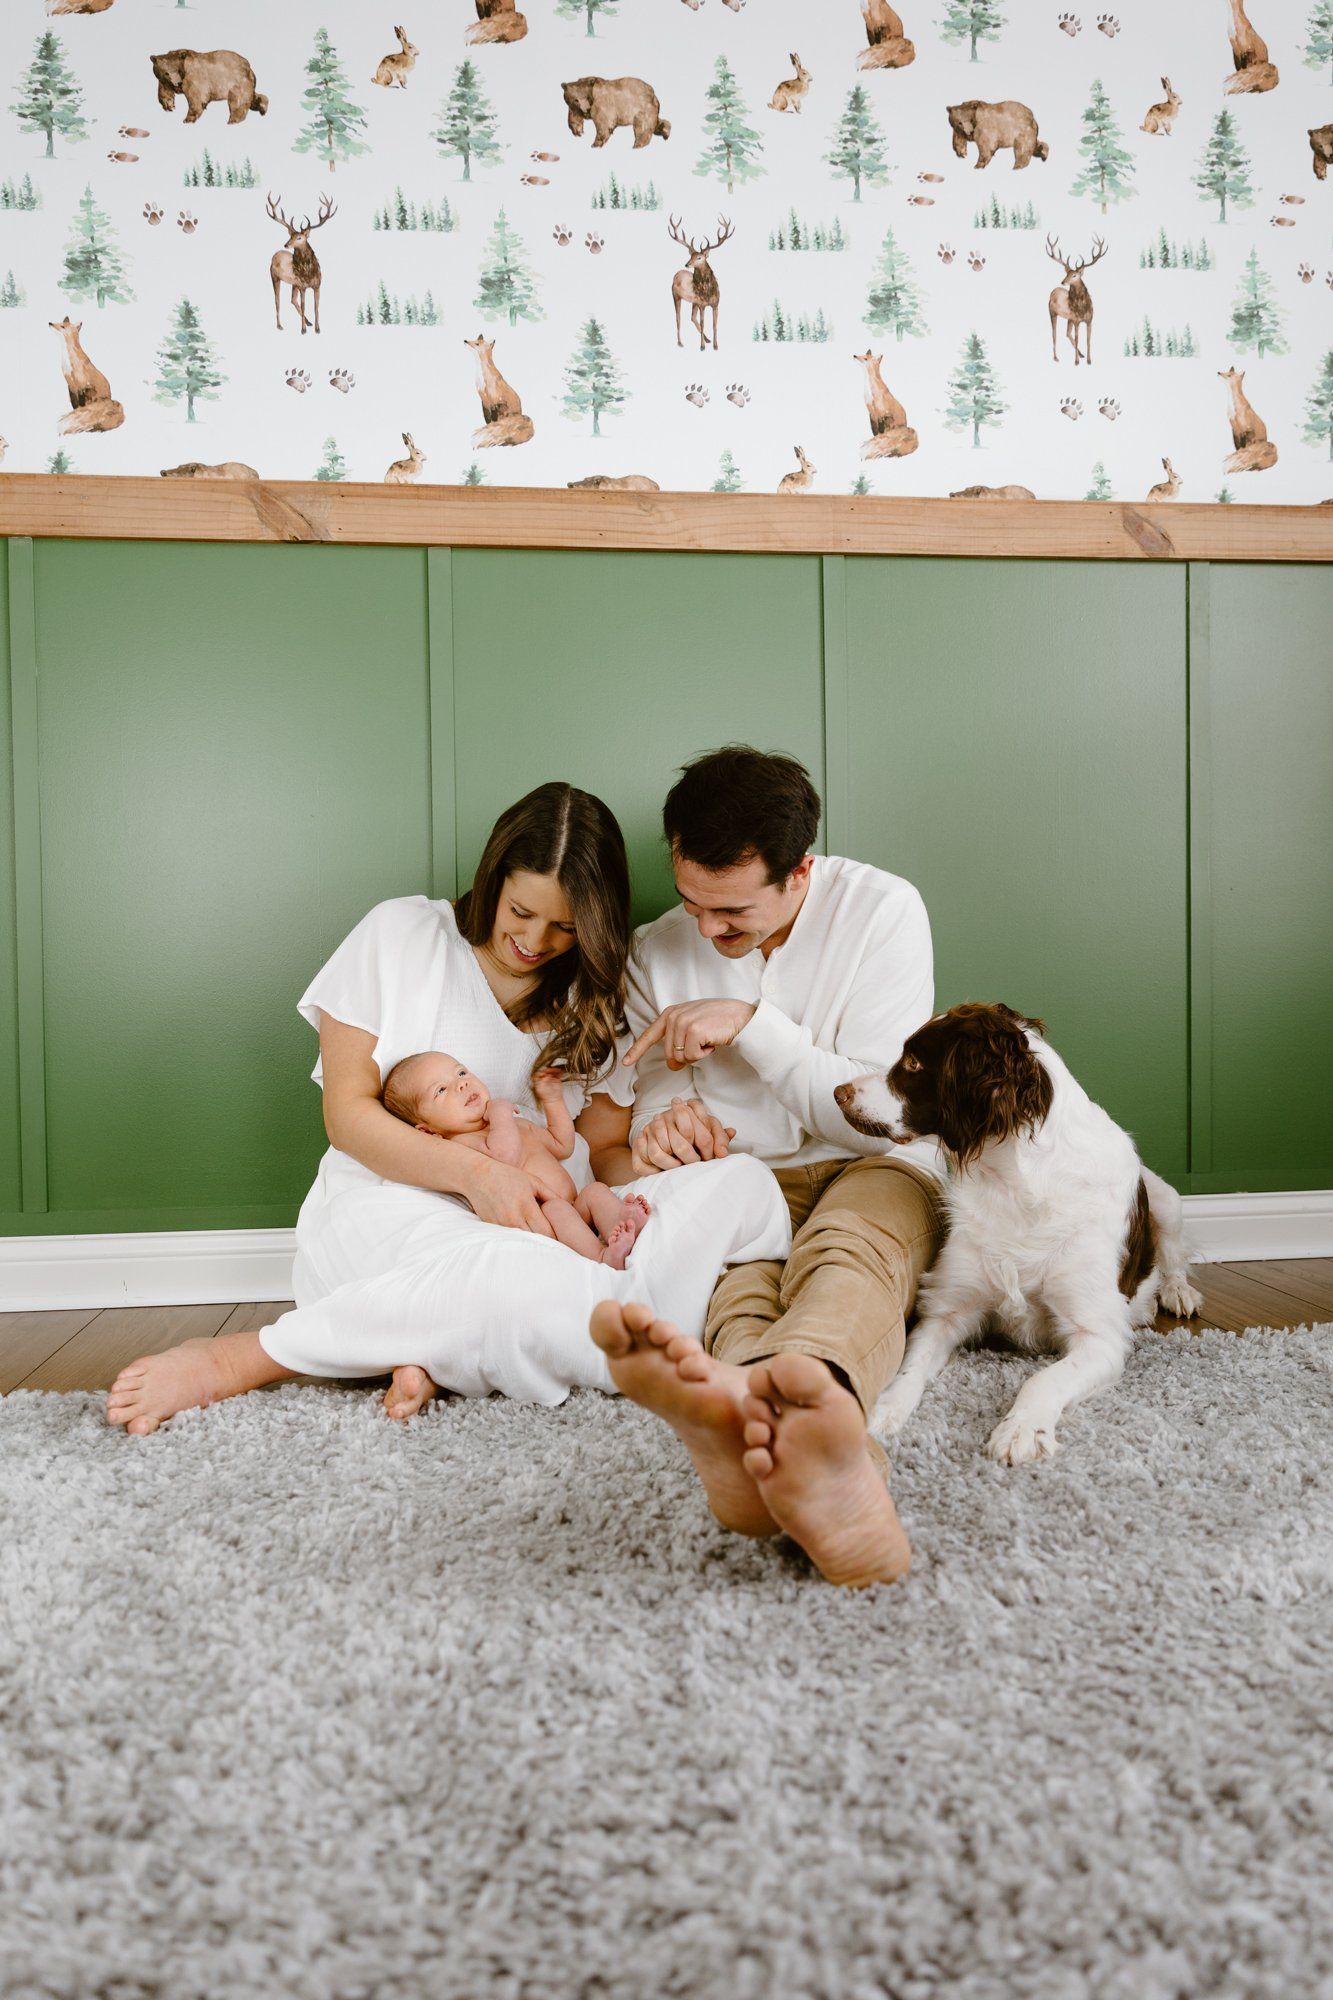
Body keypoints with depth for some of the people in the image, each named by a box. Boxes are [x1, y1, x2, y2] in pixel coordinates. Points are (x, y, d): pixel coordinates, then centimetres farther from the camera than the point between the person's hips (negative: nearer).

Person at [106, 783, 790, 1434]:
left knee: (747, 1184, -21)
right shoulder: (402, 933, 4)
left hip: (537, 1224, 6)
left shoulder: (596, 999, 15)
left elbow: (605, 1148, 14)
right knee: (526, 1275, -42)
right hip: (388, 1202, -5)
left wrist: (644, 1164, -12)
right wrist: (474, 1172, -17)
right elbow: (348, 1113, -1)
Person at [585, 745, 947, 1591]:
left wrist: (751, 1023, -16)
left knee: (846, 1248, -39)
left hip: (873, 1174, -2)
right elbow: (657, 1101, 10)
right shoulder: (658, 953, 6)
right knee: (732, 1267, -35)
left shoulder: (881, 910, -6)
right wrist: (662, 1125, -16)